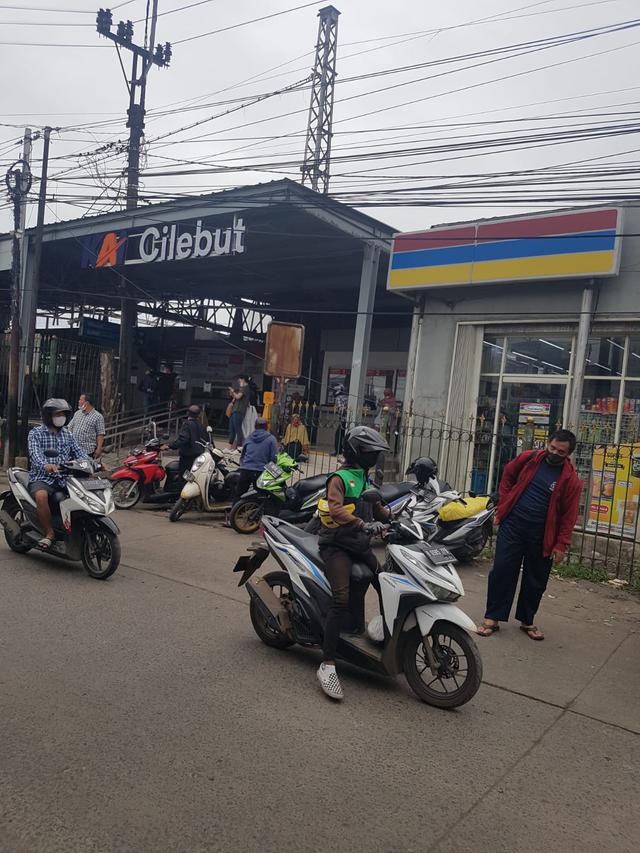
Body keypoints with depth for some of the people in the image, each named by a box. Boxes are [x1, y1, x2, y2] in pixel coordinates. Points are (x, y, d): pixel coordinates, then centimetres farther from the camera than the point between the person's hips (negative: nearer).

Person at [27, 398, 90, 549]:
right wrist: (45, 465, -40)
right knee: (41, 496, -36)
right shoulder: (35, 433, 1)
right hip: (41, 477, -5)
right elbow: (35, 453, -17)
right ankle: (49, 533, -21)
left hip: (63, 478, 5)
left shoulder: (67, 434, 17)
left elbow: (78, 453, 10)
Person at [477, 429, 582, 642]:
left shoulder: (570, 479, -7)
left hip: (541, 535, 0)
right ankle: (492, 618, 8)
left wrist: (561, 544, -9)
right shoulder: (529, 459, -2)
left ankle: (527, 621, 28)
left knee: (535, 580, 11)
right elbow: (507, 476, 13)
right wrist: (503, 506, 6)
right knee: (502, 570, -2)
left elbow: (569, 515, -6)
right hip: (513, 525, 0)